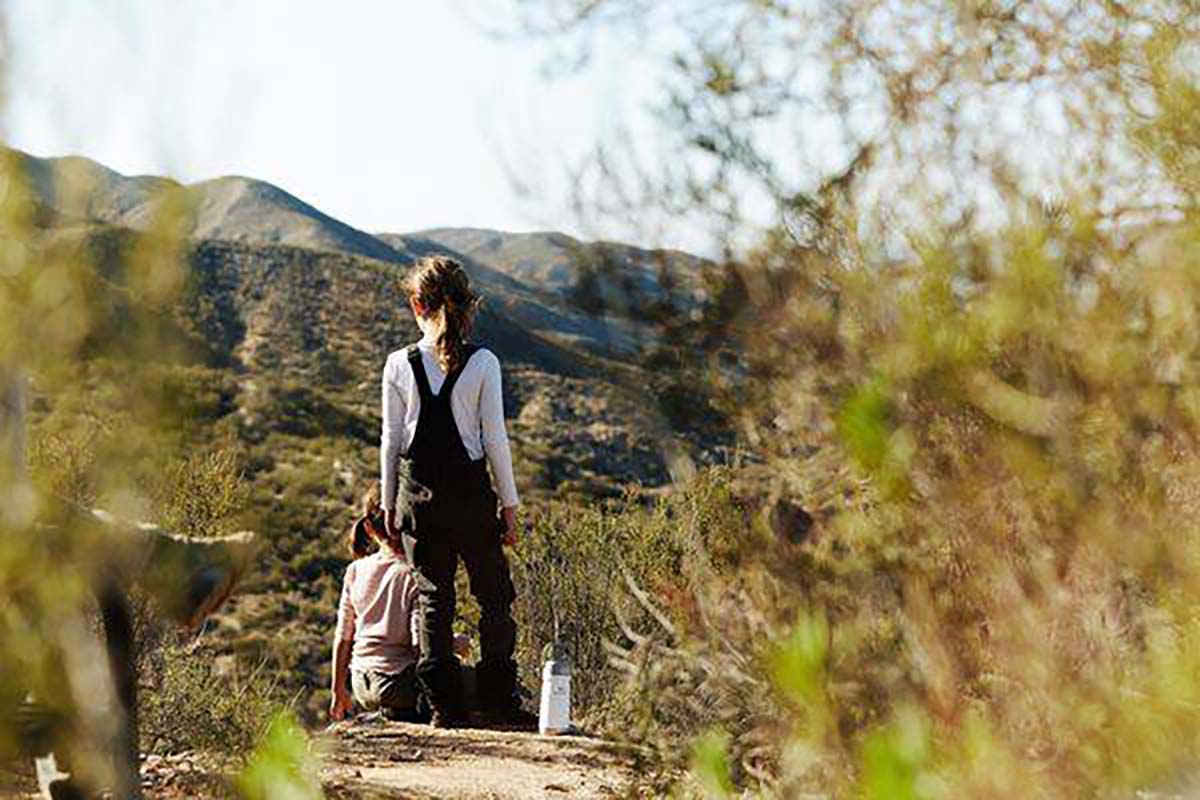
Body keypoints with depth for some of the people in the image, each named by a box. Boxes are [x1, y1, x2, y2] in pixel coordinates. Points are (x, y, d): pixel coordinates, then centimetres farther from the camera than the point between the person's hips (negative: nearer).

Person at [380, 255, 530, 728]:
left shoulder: (399, 365, -3)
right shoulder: (483, 363, -6)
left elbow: (391, 440, 1)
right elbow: (495, 438, -5)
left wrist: (389, 504, 10)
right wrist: (509, 503, 3)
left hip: (420, 494, 2)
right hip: (472, 492, -1)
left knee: (433, 597, 8)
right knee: (494, 595, 9)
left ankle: (444, 707, 8)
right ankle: (500, 702, 9)